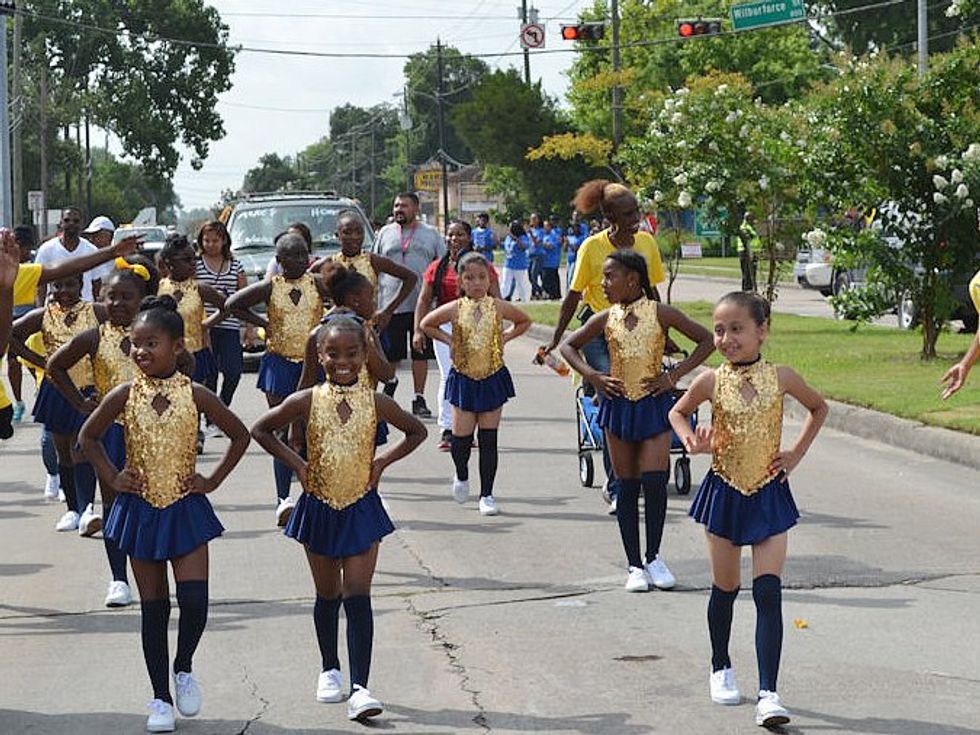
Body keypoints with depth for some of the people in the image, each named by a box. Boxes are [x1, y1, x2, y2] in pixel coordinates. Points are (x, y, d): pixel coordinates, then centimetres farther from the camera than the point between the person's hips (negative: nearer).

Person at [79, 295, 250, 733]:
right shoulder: (125, 395, -6)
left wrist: (213, 480, -1)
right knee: (153, 607, 6)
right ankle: (160, 699, 15)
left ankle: (183, 668, 17)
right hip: (140, 509, 1)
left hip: (185, 508, -1)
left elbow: (239, 435, 4)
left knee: (195, 601, -12)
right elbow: (88, 437, 8)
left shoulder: (195, 395, -8)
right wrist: (111, 477, 0)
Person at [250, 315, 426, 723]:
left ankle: (359, 688, -12)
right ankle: (329, 670, 35)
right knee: (328, 595, 15)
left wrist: (382, 461, -2)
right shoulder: (307, 402, -8)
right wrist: (297, 463, -3)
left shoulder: (377, 403, -7)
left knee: (358, 597, -8)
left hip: (361, 509, -1)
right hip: (319, 507, 1)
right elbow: (261, 430, 5)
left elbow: (416, 432, 9)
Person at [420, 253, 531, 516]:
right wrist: (449, 340, 0)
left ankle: (486, 495, 9)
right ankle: (461, 477, 31)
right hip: (464, 378, 0)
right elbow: (426, 324, 9)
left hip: (493, 378, 0)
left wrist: (505, 337, 2)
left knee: (488, 439, 1)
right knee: (461, 437, 0)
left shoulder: (498, 307, -3)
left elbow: (524, 321, 15)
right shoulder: (455, 309, -5)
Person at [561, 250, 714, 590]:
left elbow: (706, 339, -2)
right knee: (627, 487, 5)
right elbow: (568, 345, 14)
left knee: (654, 482, -11)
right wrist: (592, 376, -1)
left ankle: (653, 556, 7)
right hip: (619, 405, 3)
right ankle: (634, 565, 12)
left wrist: (675, 375, -9)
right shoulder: (605, 319, 1)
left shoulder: (661, 314, -7)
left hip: (654, 405, -3)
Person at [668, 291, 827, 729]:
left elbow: (818, 408, 13)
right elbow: (678, 412, 12)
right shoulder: (711, 382, -7)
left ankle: (768, 693, -12)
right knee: (725, 588, 13)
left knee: (768, 592, -9)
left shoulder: (780, 378, -6)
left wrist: (796, 454, 3)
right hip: (724, 492, 1)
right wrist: (691, 442, -8)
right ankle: (721, 669, 36)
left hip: (769, 495, -1)